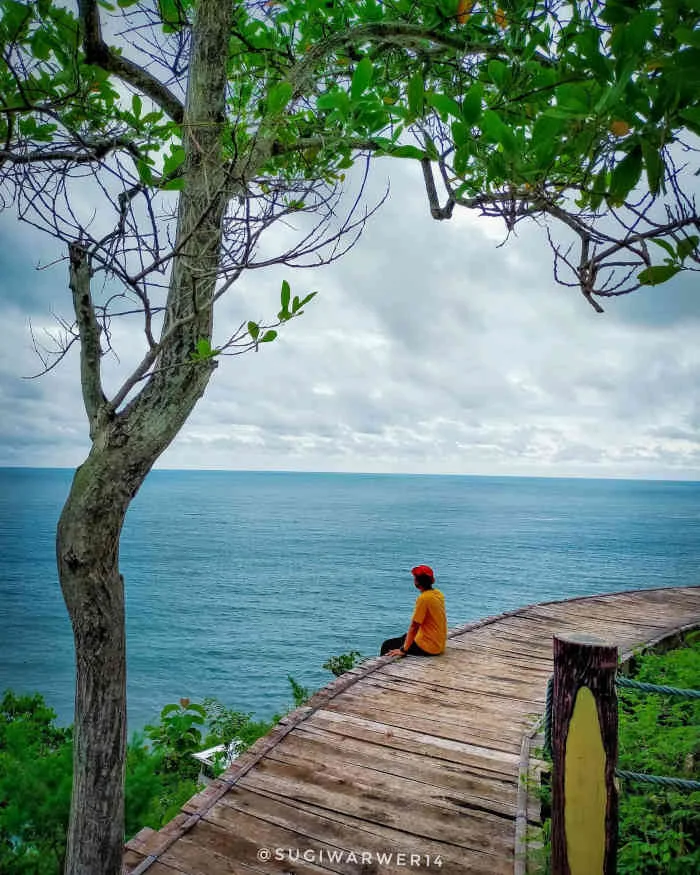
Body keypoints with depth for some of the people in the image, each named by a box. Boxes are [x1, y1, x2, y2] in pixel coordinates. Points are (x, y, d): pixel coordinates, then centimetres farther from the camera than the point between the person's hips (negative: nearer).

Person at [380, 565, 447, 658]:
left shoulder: (423, 598, -21)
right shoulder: (438, 594, 3)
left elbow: (414, 627, -20)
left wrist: (403, 650, -15)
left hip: (428, 647, -9)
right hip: (440, 644, 9)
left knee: (387, 645, 2)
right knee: (405, 637, 30)